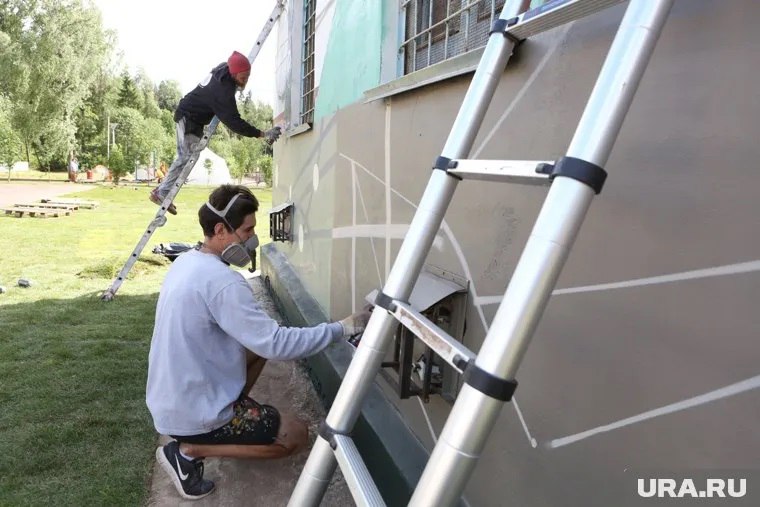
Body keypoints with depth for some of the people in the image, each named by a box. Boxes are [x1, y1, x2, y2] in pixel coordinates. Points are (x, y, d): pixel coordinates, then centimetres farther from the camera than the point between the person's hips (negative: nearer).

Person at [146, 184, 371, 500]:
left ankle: (232, 415, 17)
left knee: (256, 346, 17)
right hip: (191, 414, -9)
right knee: (296, 435, 2)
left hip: (169, 399, 9)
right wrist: (341, 329, -22)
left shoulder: (186, 262, 2)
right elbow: (275, 345, -29)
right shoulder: (221, 280, -27)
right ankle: (189, 449, -1)